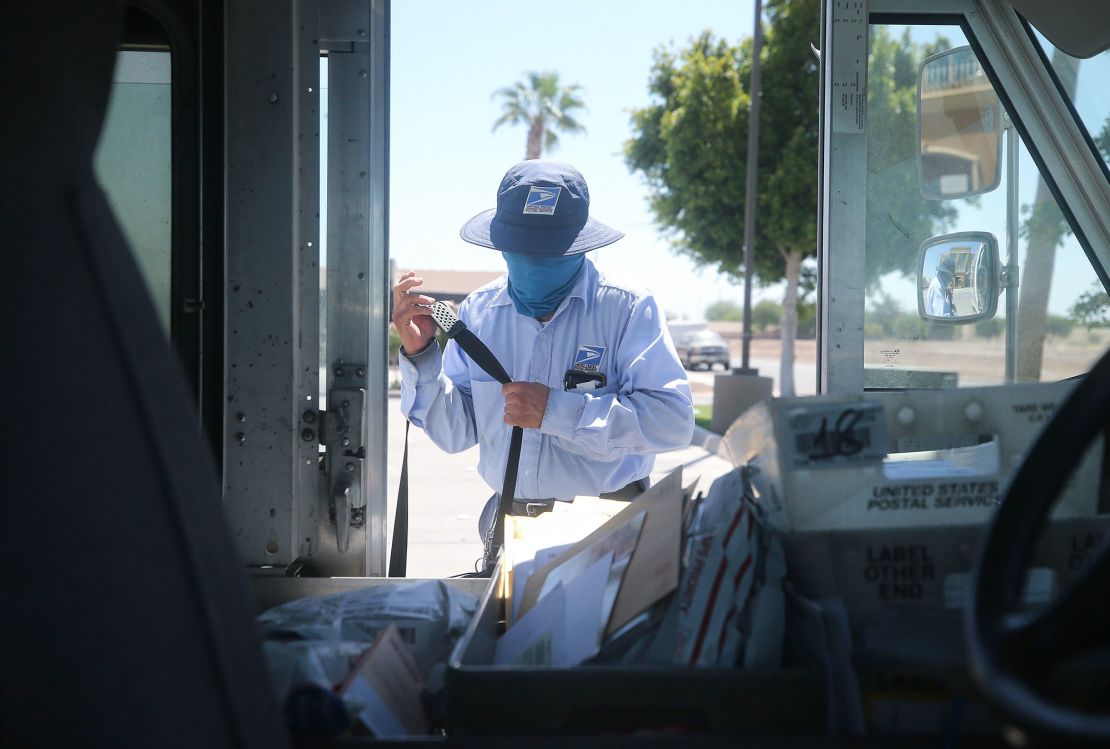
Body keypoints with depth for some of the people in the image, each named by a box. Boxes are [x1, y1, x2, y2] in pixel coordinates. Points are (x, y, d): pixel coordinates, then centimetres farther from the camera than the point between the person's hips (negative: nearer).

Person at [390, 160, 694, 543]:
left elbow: (673, 419, -15)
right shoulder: (478, 311, 8)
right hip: (508, 523, 4)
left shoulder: (629, 309, -5)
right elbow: (455, 434, 10)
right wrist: (421, 356, -5)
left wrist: (555, 411, -18)